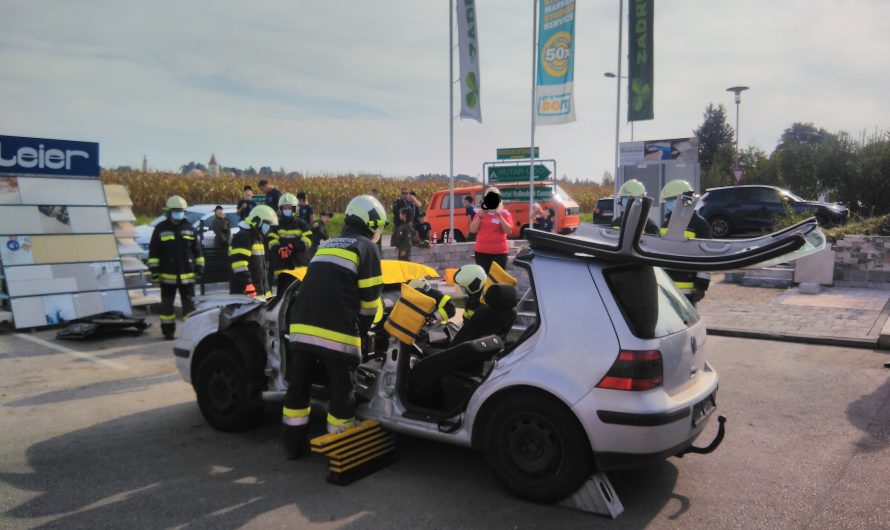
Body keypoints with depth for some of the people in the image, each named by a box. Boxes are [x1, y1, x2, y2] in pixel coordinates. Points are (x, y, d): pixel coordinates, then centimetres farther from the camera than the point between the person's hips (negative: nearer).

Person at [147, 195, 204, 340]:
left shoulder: (189, 228, 7)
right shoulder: (161, 229, 1)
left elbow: (197, 249, 11)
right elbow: (153, 251, 1)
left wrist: (199, 266, 8)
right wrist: (154, 269, -4)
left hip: (187, 274, 1)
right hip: (167, 274, -1)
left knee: (189, 303, 5)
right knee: (167, 304, 7)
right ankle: (168, 331, 16)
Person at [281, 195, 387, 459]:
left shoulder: (326, 245, 26)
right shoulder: (366, 247, 5)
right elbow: (370, 298, 2)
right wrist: (370, 323, 20)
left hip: (301, 325, 6)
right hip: (335, 330, -6)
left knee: (298, 386, 15)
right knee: (342, 389, 6)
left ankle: (293, 445, 27)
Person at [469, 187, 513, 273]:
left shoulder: (505, 213, 2)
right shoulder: (481, 212, 8)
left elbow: (509, 231, -9)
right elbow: (472, 230, 0)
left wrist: (499, 216, -17)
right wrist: (480, 216, -11)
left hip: (500, 251, -1)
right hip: (482, 251, 1)